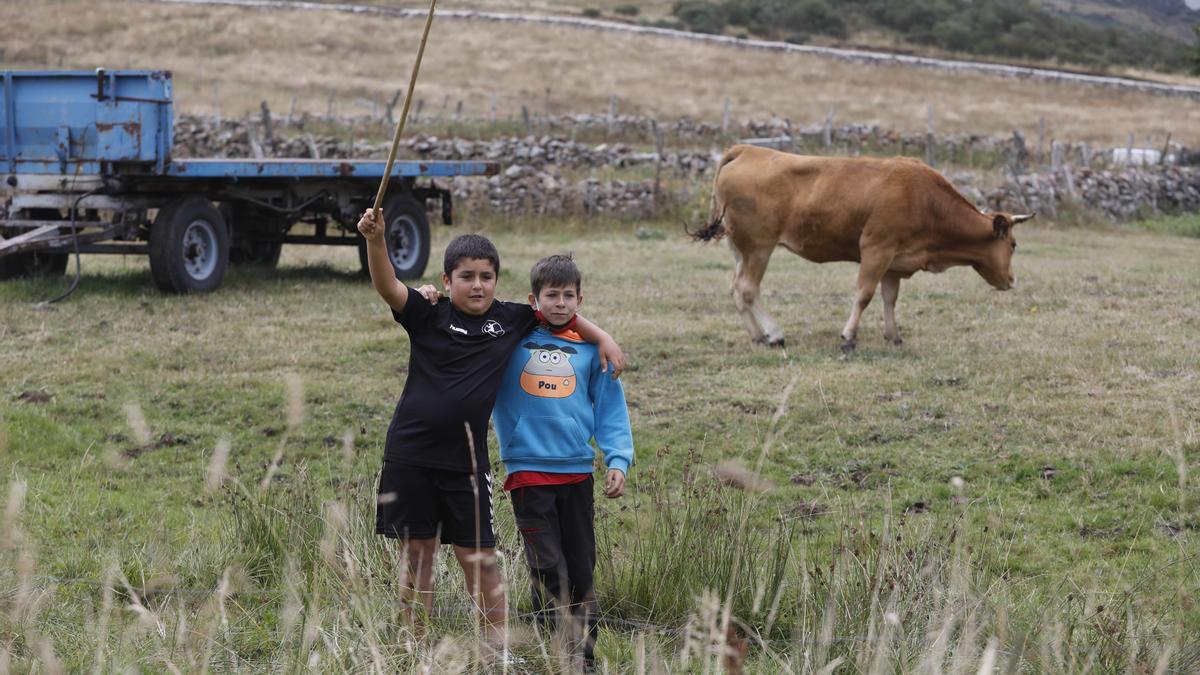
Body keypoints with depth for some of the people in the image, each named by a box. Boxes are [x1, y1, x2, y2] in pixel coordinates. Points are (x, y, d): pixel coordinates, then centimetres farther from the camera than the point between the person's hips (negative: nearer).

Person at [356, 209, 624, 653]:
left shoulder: (510, 320, 4)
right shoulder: (429, 317, -3)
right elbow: (388, 288, -19)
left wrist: (604, 340, 12)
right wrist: (375, 240, -36)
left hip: (465, 459, 1)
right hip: (410, 454, -1)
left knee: (478, 558, 3)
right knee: (416, 552, 6)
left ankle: (499, 646, 12)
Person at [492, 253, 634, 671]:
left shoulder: (590, 346, 5)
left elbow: (609, 407, 6)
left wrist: (618, 460, -4)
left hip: (577, 471, 2)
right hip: (528, 469, -2)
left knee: (581, 571, 11)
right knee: (549, 572, -6)